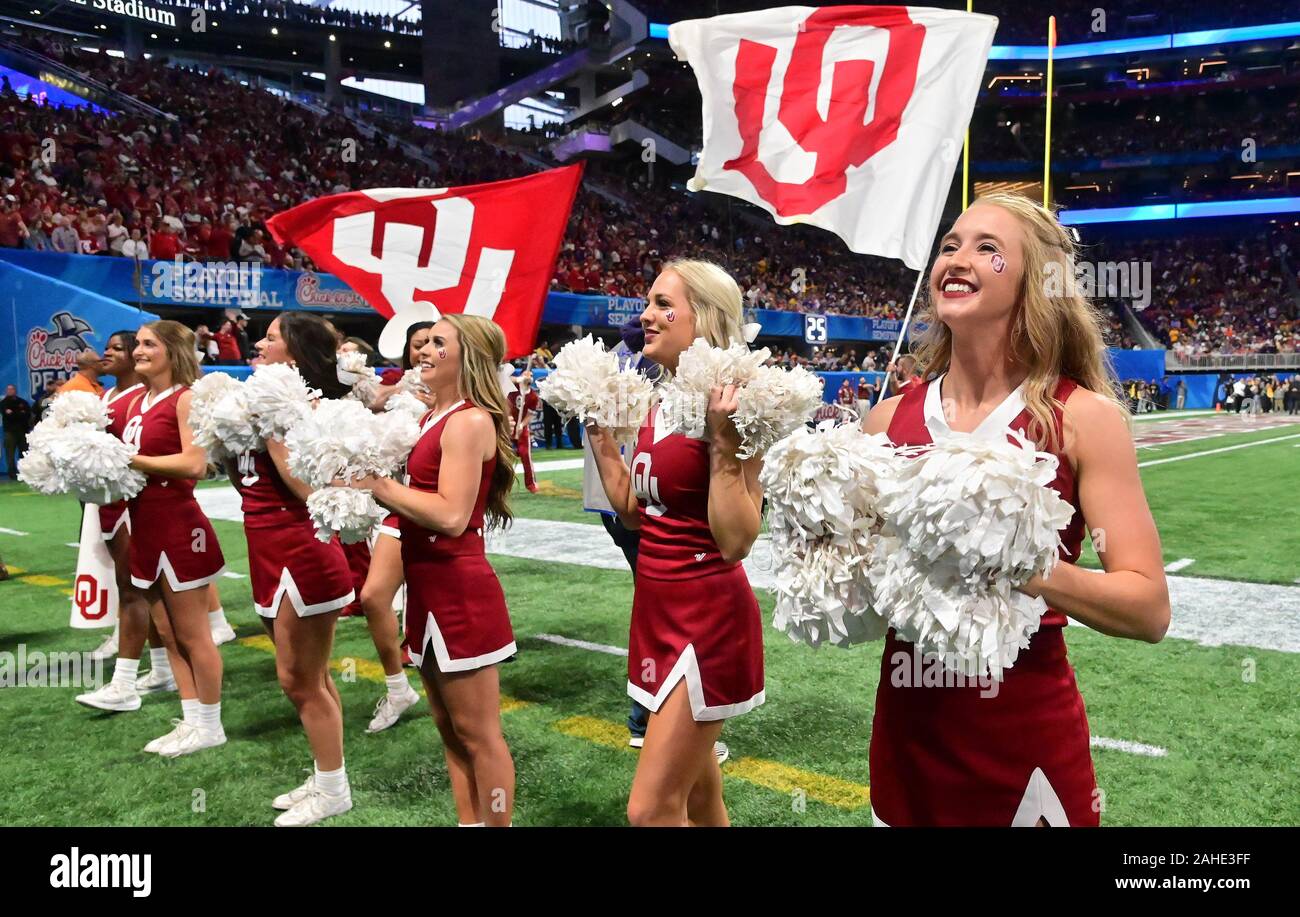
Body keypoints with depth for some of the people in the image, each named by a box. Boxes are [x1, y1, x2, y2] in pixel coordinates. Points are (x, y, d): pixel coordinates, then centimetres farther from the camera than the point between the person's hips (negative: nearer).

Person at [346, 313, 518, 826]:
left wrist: (377, 484, -18)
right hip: (429, 588, 10)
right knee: (450, 730, 18)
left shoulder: (471, 421, -15)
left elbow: (451, 516, -23)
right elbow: (414, 493, 10)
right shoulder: (431, 417, 13)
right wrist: (366, 475, -3)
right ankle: (468, 821, 31)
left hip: (459, 592, -10)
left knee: (478, 734, 2)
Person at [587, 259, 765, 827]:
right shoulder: (658, 404, 7)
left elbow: (736, 541, -24)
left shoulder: (727, 408, -18)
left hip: (709, 616, -8)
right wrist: (599, 431, 14)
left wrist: (721, 438, -29)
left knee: (652, 810, -4)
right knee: (696, 794, 21)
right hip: (659, 609, 9)